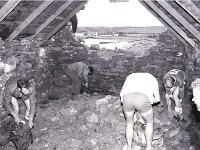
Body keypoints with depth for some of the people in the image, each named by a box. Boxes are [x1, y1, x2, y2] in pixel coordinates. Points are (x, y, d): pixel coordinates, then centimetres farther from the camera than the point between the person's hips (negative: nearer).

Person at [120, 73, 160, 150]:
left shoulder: (131, 76, 39)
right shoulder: (152, 78, 34)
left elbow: (121, 93, 32)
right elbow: (157, 99, 28)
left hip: (127, 99, 2)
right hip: (143, 99, -2)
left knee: (129, 123, 29)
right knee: (149, 122, 27)